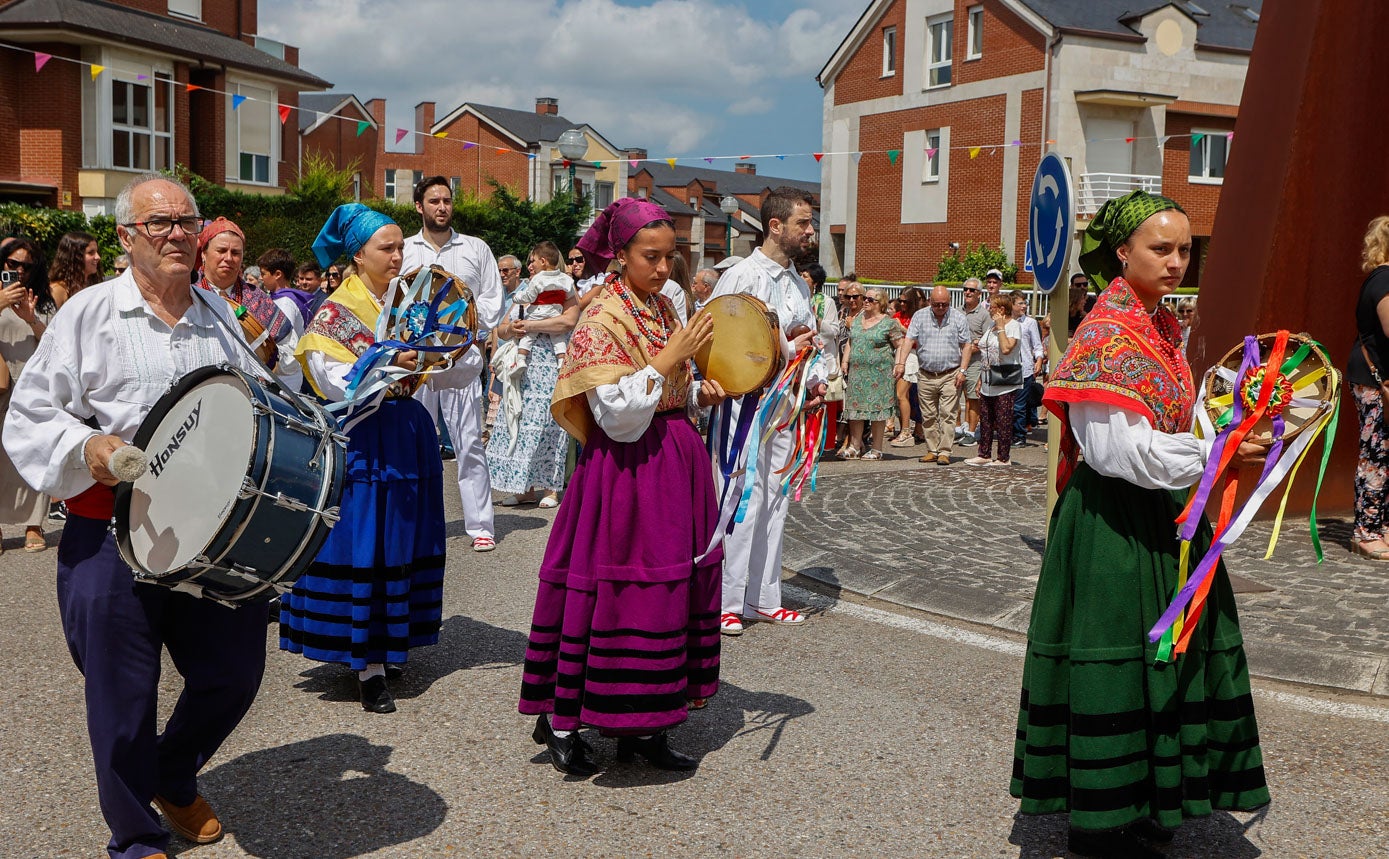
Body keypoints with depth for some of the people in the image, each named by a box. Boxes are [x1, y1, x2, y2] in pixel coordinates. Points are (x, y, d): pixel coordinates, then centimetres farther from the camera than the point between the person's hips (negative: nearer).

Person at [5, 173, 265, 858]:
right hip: (113, 540, -4)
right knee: (123, 694, 6)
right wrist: (86, 446, -21)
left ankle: (174, 780, 39)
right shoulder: (87, 314, -4)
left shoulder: (218, 317, 10)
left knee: (234, 672, 10)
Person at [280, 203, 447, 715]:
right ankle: (369, 667, 0)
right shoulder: (338, 310, -5)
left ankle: (389, 643, 23)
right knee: (363, 548, -5)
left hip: (409, 433, 6)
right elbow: (334, 381, -17)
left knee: (403, 543, 10)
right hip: (363, 439, -6)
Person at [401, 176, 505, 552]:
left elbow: (492, 299, 7)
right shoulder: (403, 250, 14)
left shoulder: (476, 249, 13)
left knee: (470, 445, -3)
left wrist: (470, 336, -7)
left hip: (463, 360, -1)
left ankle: (480, 525, 1)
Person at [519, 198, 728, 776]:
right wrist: (669, 359, -20)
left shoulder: (664, 309, 11)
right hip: (626, 471, -8)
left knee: (671, 587, 9)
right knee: (614, 592, -4)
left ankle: (642, 728, 19)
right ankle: (561, 720, 13)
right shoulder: (603, 320, -13)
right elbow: (619, 417, -20)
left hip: (675, 462, 8)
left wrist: (699, 394, 4)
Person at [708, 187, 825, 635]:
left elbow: (809, 342, 21)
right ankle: (725, 603, 1)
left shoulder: (800, 285, 15)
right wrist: (784, 349, -15)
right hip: (744, 401, -8)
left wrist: (816, 380, 1)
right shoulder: (740, 277, -9)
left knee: (775, 501, 11)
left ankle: (764, 598, 21)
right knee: (744, 501, -9)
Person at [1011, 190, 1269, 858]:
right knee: (1117, 660, -1)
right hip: (1115, 521, -9)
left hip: (1161, 517, 9)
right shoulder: (1109, 332, -16)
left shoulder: (1160, 326, 12)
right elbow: (1116, 448, -22)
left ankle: (1142, 802, 29)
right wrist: (1214, 454, -18)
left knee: (1164, 656, 14)